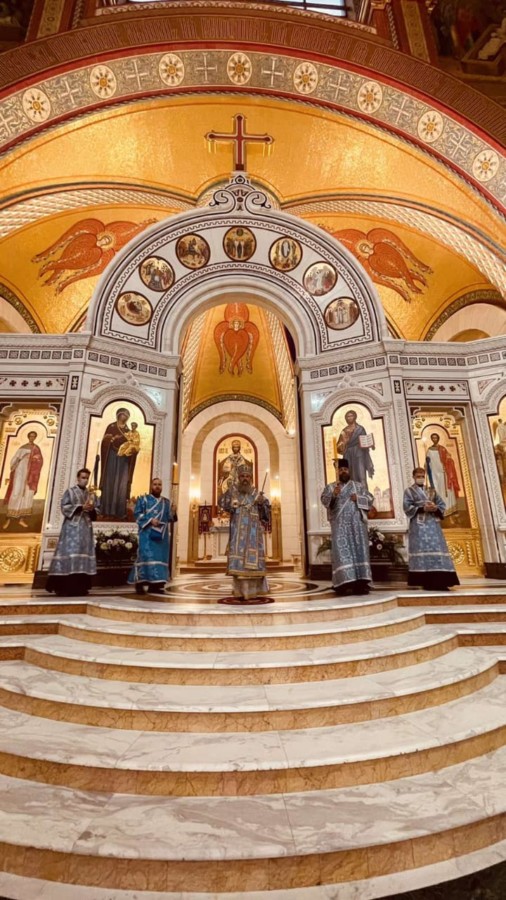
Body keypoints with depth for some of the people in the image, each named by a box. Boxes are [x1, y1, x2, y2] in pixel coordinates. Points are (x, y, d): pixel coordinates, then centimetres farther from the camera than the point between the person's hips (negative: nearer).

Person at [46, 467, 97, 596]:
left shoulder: (90, 494, 17)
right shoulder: (70, 491, 4)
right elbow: (64, 507, -8)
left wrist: (92, 509, -6)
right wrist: (81, 507, -16)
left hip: (86, 527, 5)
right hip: (72, 527, -5)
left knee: (84, 553, -1)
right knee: (71, 553, -11)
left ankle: (80, 586, 2)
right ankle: (67, 587, -8)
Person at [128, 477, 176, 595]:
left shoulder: (167, 502, 16)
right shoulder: (143, 499, 6)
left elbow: (169, 518, 12)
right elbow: (137, 513, -5)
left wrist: (173, 513, -11)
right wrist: (150, 520, -17)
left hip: (162, 534, 4)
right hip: (147, 533, -4)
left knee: (160, 556, 2)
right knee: (146, 556, -11)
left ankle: (155, 584, 7)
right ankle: (140, 583, -4)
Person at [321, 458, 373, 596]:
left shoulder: (358, 485, 17)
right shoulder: (330, 487, 10)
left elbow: (370, 498, 11)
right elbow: (324, 500, -7)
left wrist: (358, 498, -7)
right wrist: (333, 495, -27)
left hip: (357, 523, 2)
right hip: (340, 524, -2)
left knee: (359, 550, -1)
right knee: (342, 551, -8)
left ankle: (360, 583, 2)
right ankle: (345, 583, -10)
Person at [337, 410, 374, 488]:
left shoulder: (360, 429, 6)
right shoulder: (344, 431, 14)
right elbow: (340, 446, 12)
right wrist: (343, 443, -9)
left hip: (359, 454, -3)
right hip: (349, 456, 3)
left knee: (361, 475, -11)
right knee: (352, 477, -2)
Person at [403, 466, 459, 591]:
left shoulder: (431, 490, 20)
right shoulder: (409, 491, 7)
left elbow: (442, 504, 13)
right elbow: (407, 507, -5)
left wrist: (435, 508, -10)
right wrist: (422, 508, -17)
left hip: (433, 523, 4)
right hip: (419, 524, -4)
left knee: (437, 549, -6)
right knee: (423, 549, -12)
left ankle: (439, 581, -6)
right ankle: (427, 582, -13)